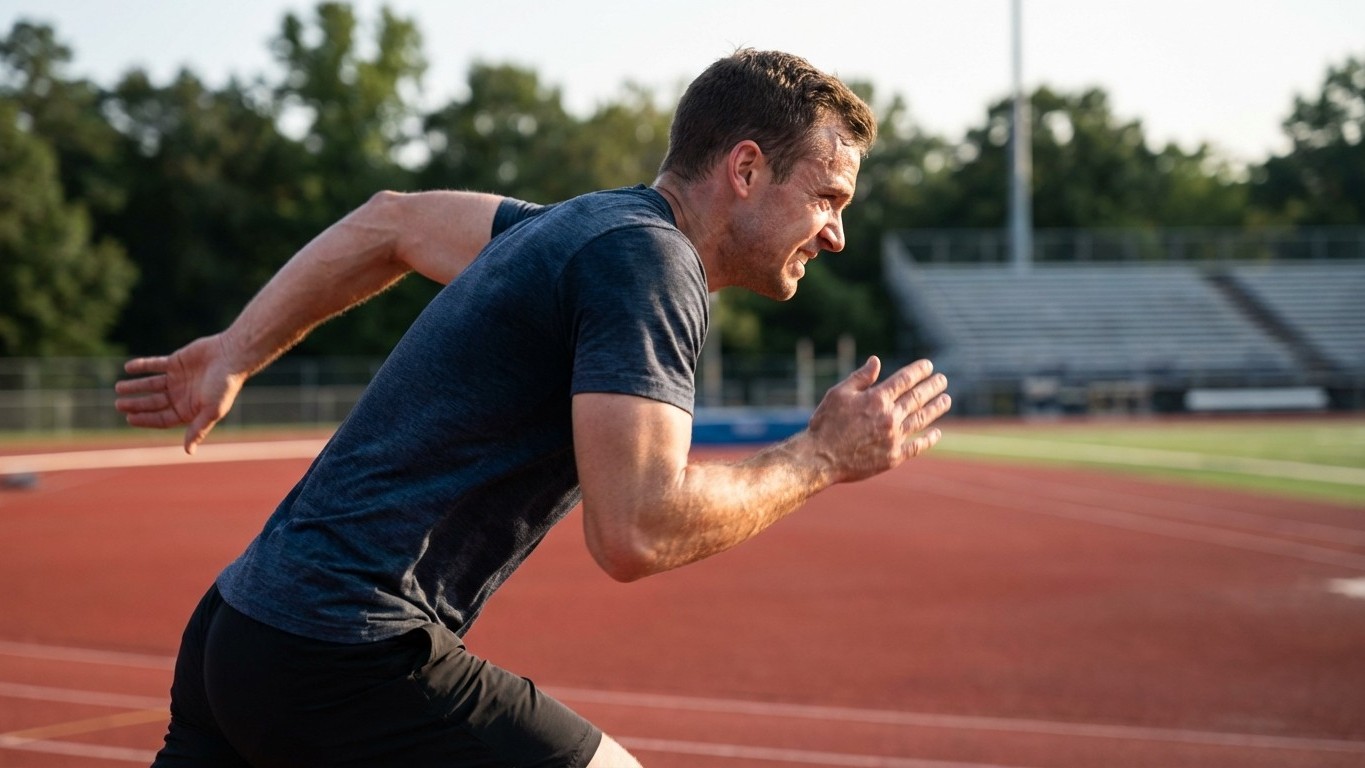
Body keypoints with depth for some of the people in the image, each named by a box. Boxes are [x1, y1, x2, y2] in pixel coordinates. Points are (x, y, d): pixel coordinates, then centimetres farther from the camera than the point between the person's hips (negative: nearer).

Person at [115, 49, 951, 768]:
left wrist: (236, 353, 31)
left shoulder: (584, 227, 16)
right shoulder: (648, 257, -13)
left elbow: (390, 222, 30)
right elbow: (634, 531, -23)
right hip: (347, 657, -9)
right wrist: (821, 458, -10)